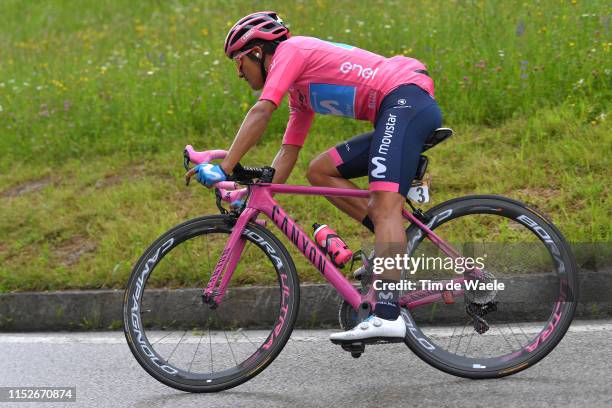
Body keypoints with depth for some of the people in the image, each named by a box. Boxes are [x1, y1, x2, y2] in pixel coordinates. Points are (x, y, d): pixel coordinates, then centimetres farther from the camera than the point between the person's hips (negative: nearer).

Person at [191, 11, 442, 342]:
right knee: (319, 171, 9)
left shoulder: (290, 50, -1)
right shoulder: (301, 91, 27)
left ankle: (387, 316, -36)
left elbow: (261, 112, -14)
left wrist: (223, 169, -17)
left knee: (384, 203, -23)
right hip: (396, 116, 10)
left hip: (407, 99, -10)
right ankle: (394, 243, 0)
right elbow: (288, 152, 26)